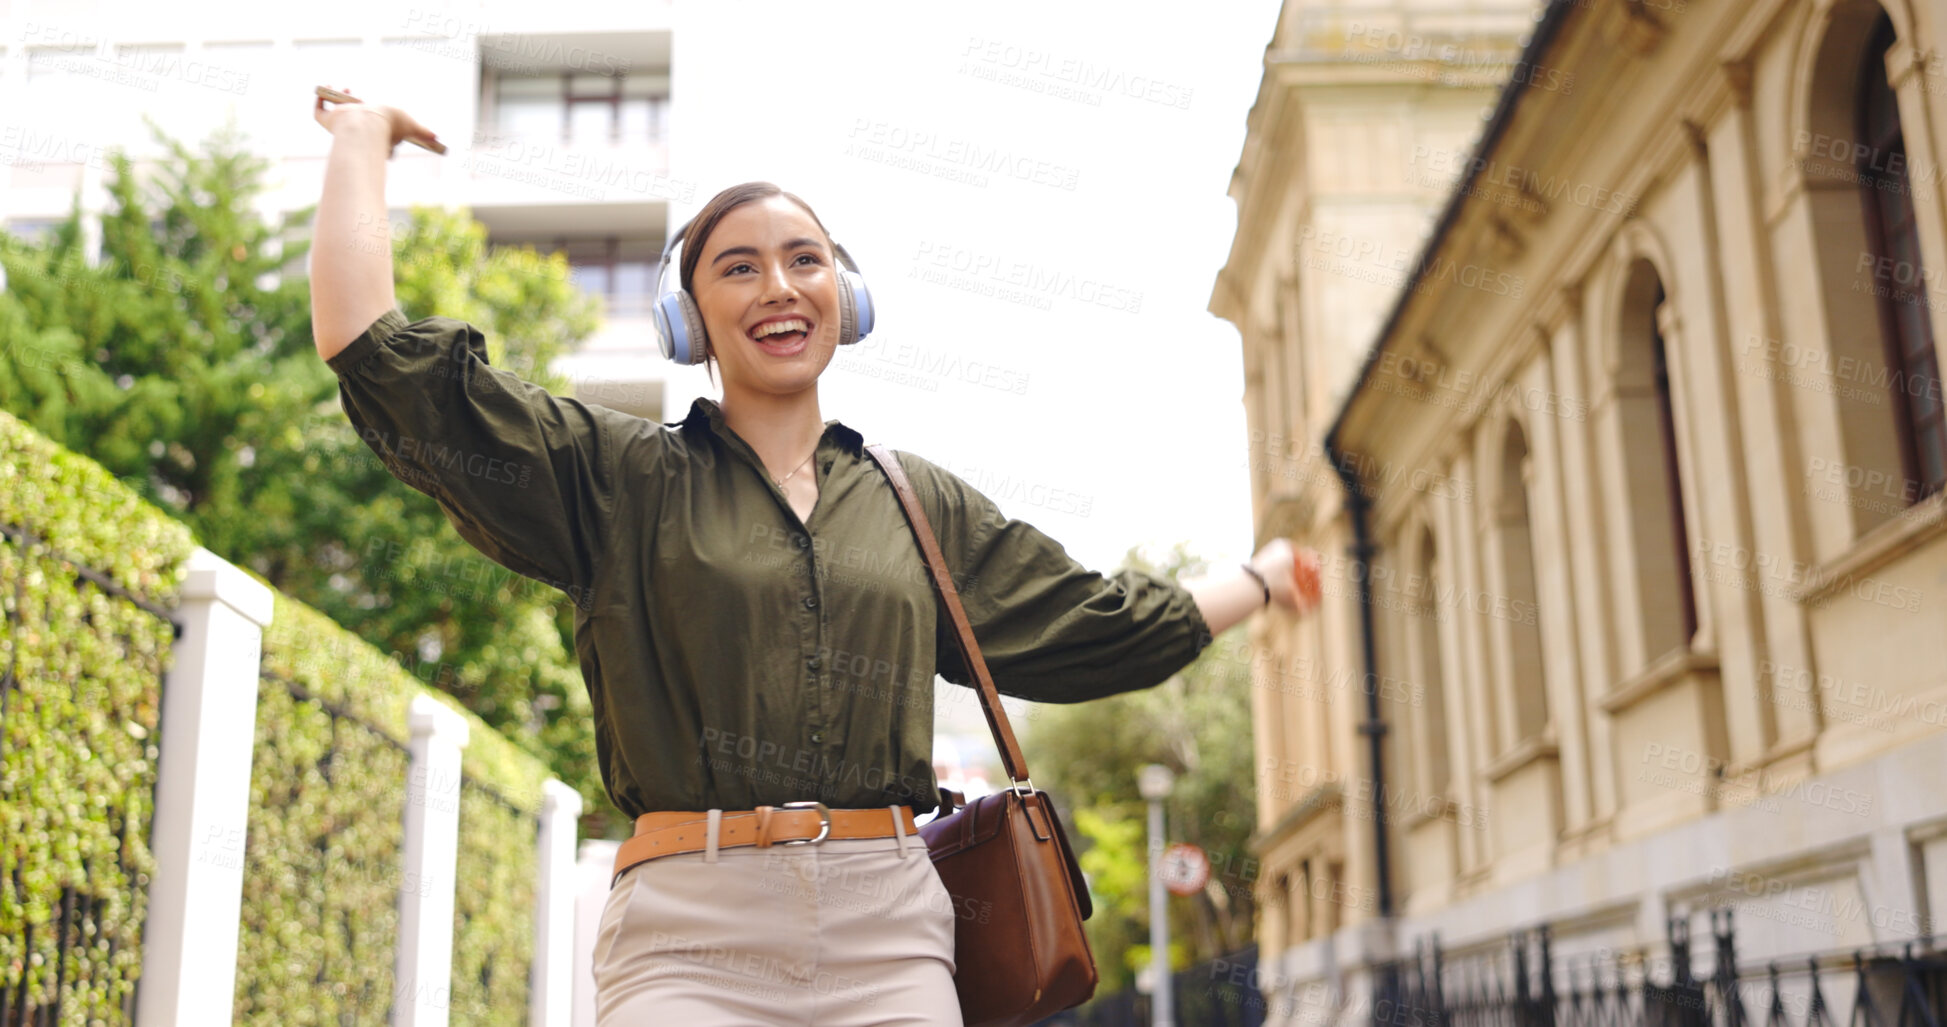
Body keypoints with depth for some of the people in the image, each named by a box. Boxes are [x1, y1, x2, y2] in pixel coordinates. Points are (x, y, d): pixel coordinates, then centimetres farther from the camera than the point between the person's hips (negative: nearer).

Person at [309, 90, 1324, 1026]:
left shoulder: (924, 505, 18)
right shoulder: (621, 479, 9)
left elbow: (1106, 627, 26)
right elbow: (375, 353, 4)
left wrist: (1260, 577, 37)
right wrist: (361, 138, 13)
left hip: (888, 933, 3)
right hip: (689, 933, -2)